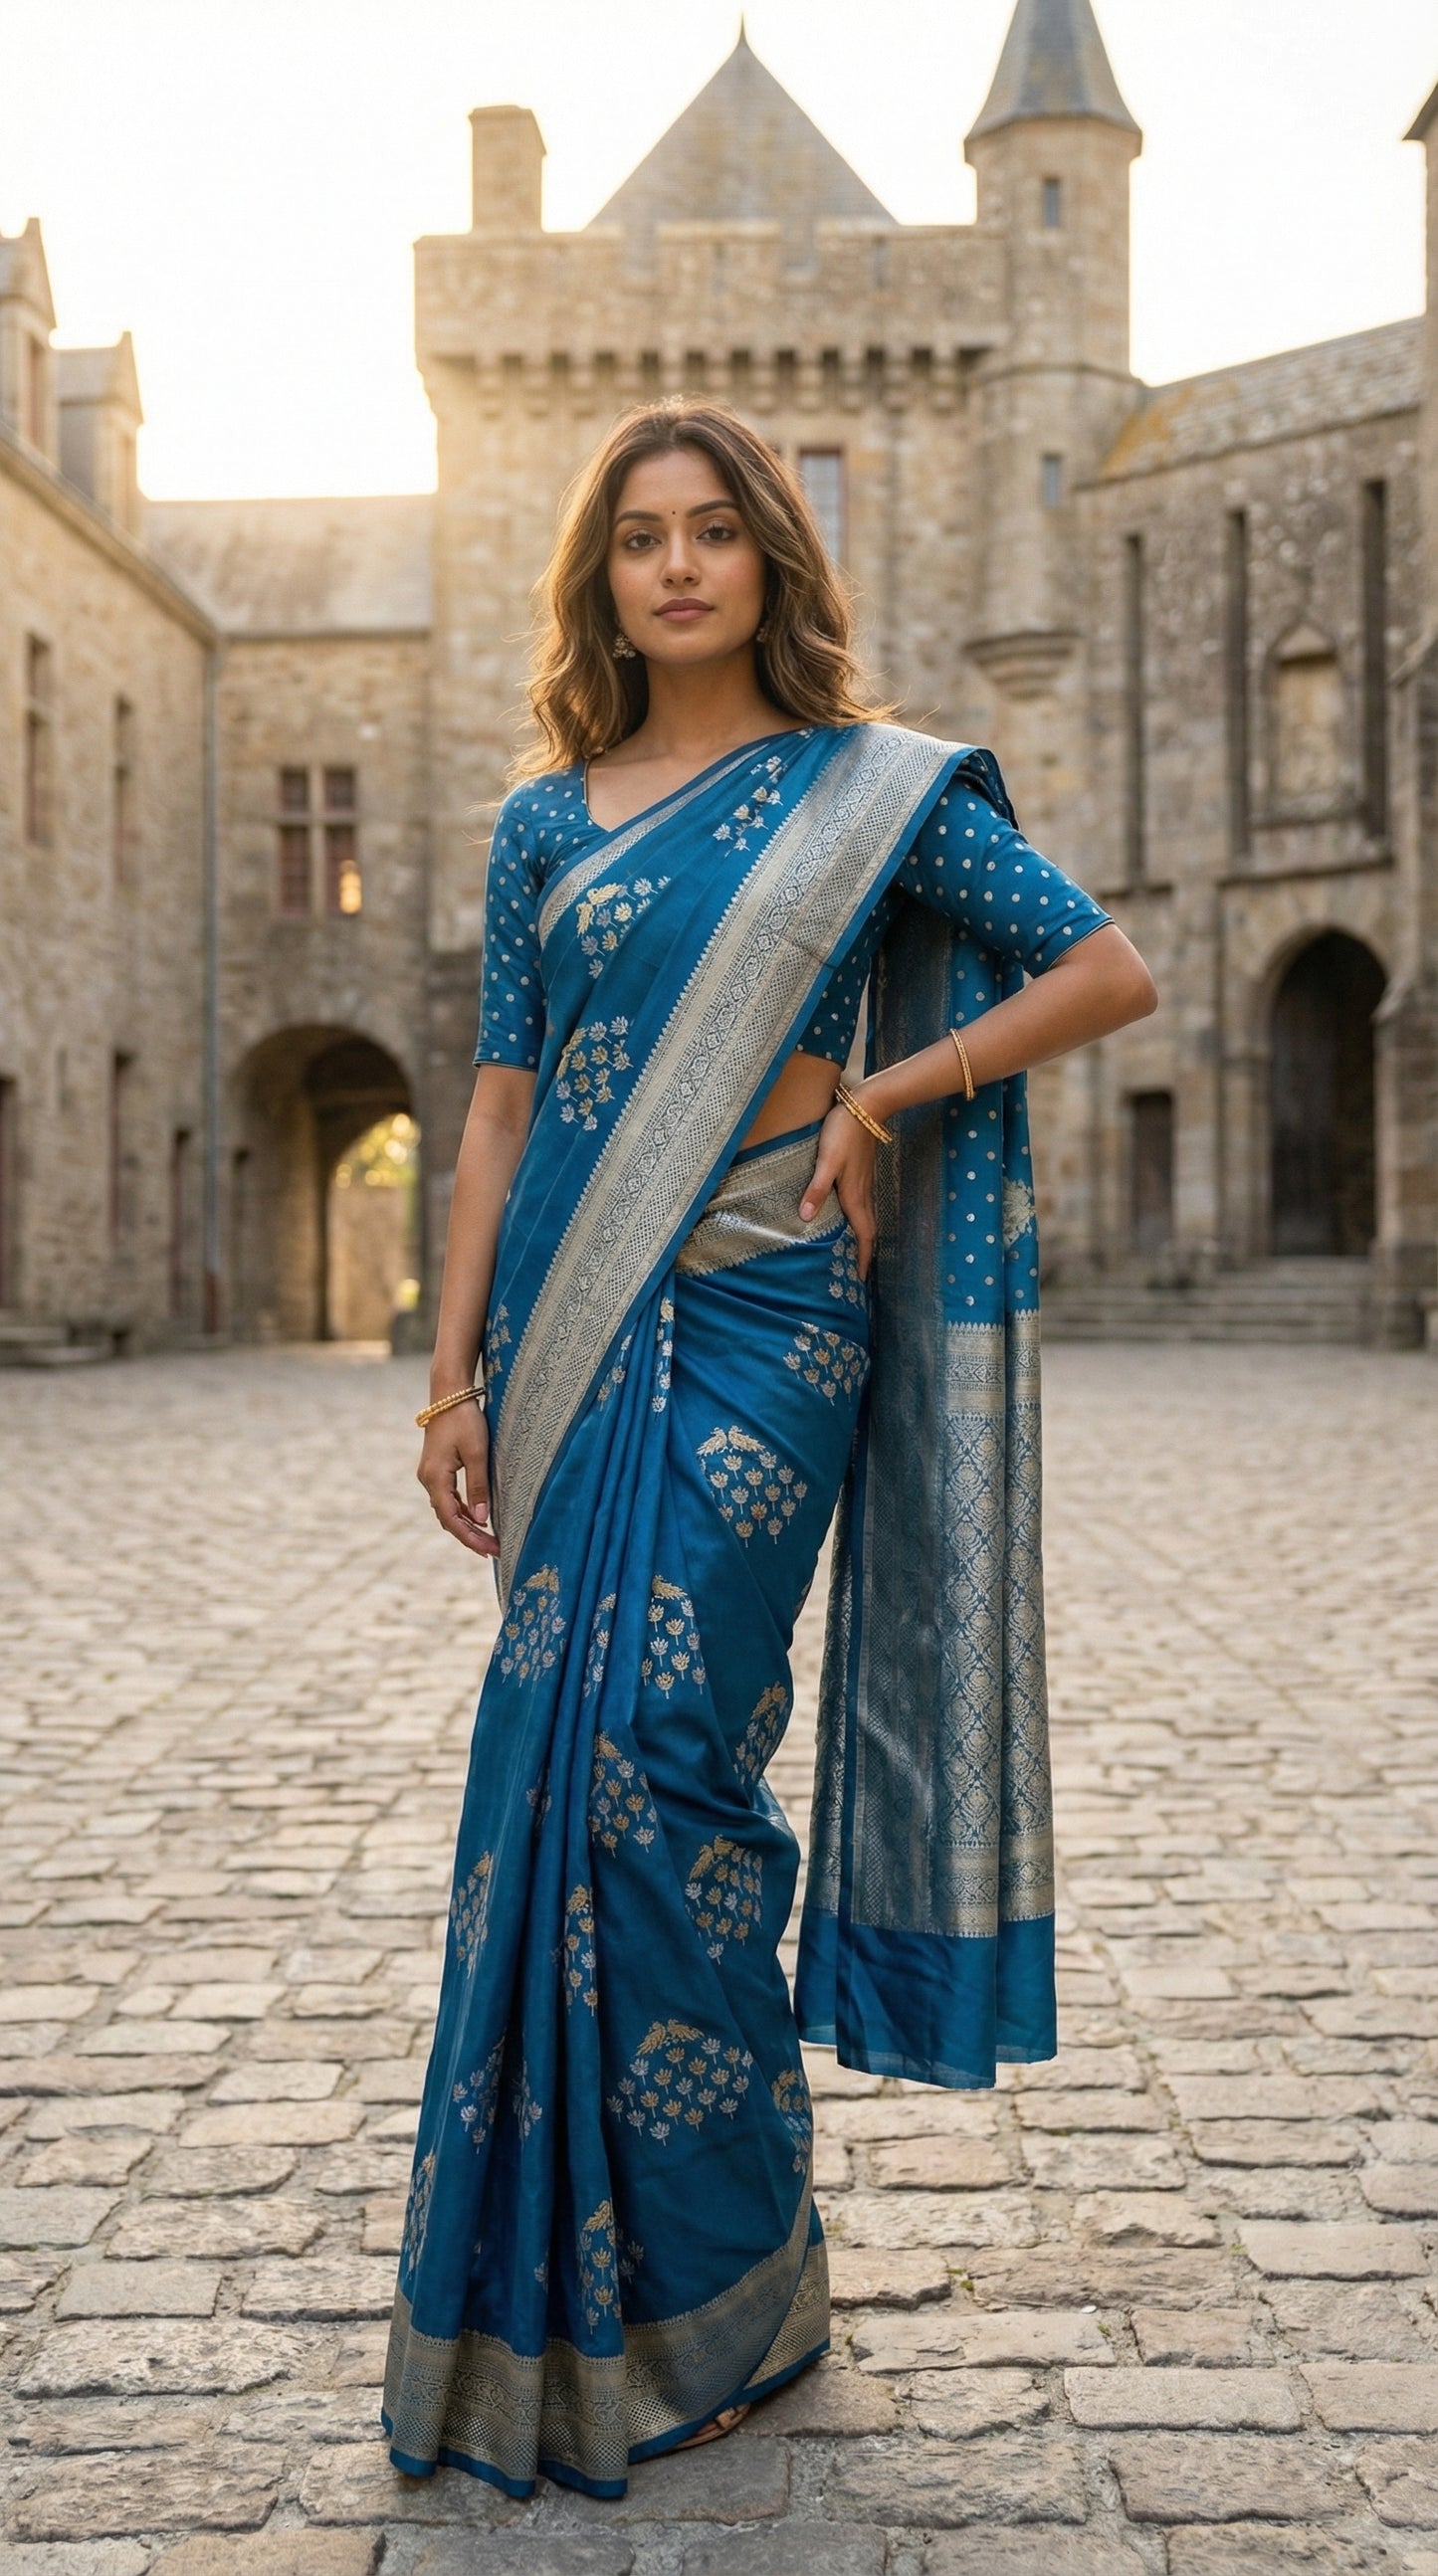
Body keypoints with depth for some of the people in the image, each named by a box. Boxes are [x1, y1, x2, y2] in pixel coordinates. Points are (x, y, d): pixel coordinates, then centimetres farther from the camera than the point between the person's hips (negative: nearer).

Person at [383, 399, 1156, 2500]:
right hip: (576, 1317, 4)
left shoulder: (873, 787, 3)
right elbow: (501, 1104, 10)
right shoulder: (545, 818, 12)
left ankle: (711, 2296, 9)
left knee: (649, 1754, -9)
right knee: (577, 1758, 5)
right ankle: (576, 2269, 23)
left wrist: (880, 1100, -3)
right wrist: (455, 1377, 5)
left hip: (755, 1317, -4)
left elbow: (1112, 972, 3)